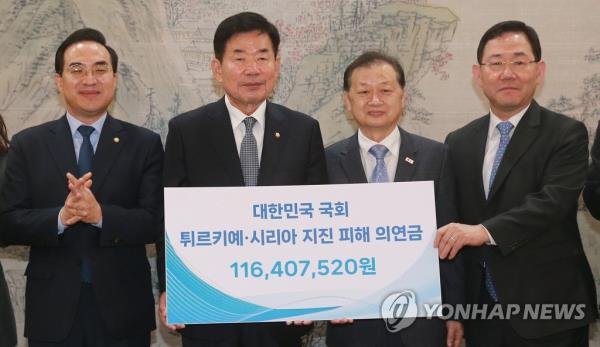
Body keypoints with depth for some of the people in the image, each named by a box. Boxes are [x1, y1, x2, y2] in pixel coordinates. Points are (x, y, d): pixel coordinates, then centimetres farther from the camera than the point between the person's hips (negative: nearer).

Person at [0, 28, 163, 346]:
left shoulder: (145, 144, 0)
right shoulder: (27, 145, 3)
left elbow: (156, 222, -6)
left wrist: (101, 215, -23)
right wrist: (60, 218, -20)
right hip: (53, 309, 0)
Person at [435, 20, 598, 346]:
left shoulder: (566, 134, -5)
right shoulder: (458, 143, 8)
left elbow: (554, 200, -20)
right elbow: (454, 223, 9)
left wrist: (486, 231, -30)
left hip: (547, 309, -4)